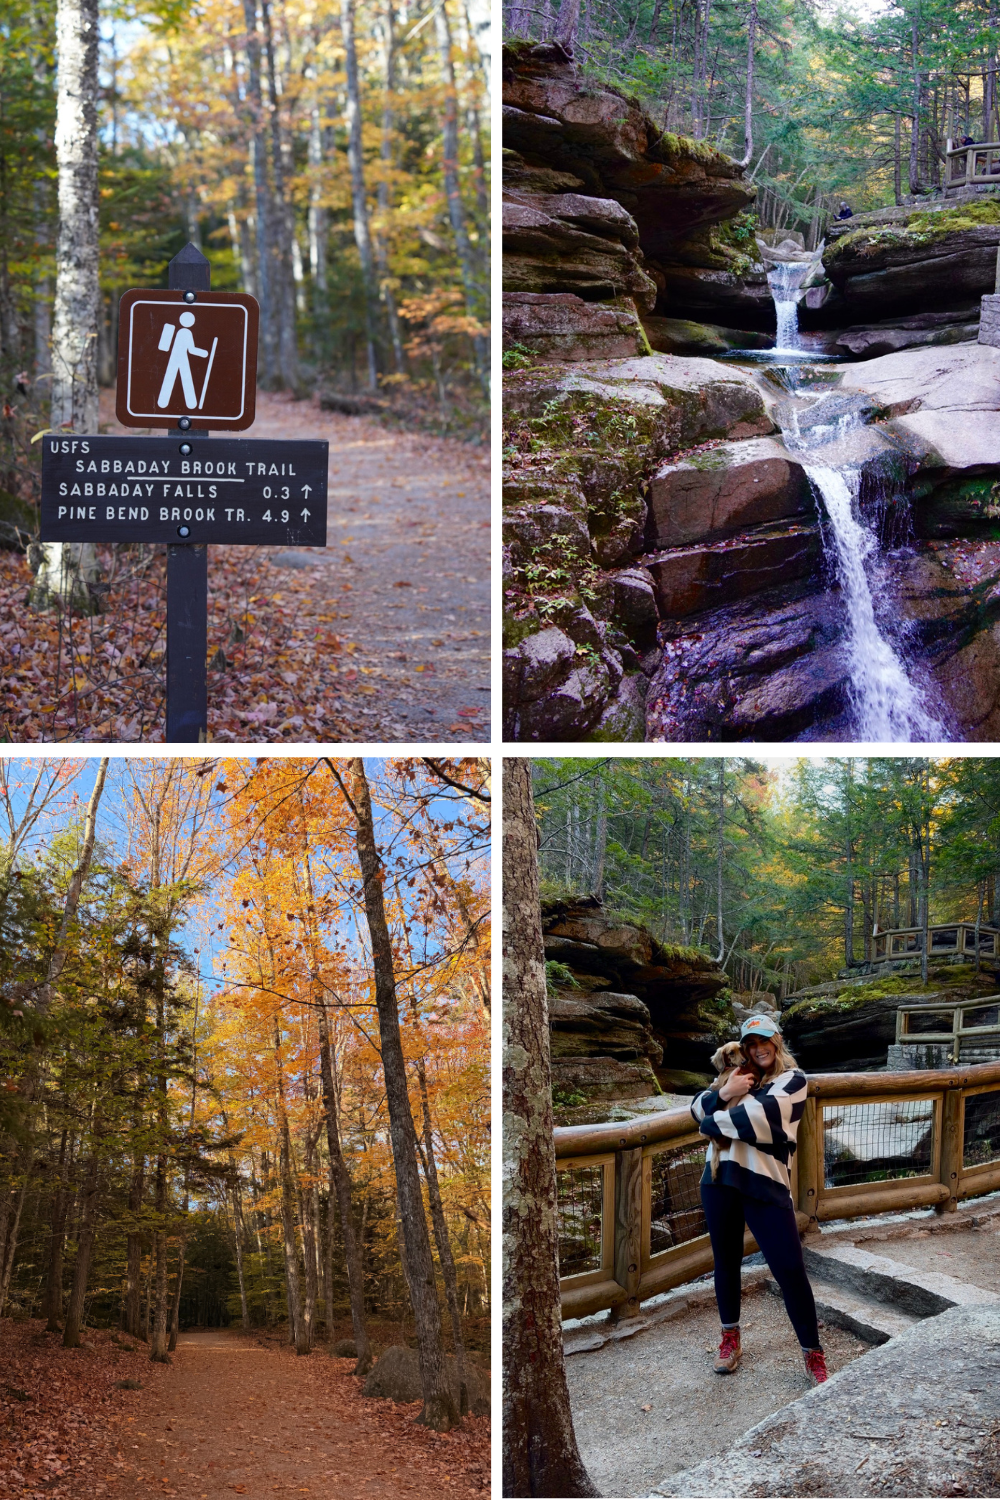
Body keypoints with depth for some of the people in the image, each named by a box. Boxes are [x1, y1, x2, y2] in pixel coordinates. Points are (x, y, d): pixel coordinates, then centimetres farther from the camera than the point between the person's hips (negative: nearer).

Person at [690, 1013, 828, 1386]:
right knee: (726, 1259, 15)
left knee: (789, 1269, -6)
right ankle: (730, 1338, 31)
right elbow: (698, 1108, 7)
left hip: (765, 1183, -5)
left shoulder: (792, 1080, -2)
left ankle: (813, 1354, 5)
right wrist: (723, 1093, -13)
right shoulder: (737, 1076, 16)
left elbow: (760, 1116, -16)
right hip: (720, 1179, 5)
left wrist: (714, 1123, -3)